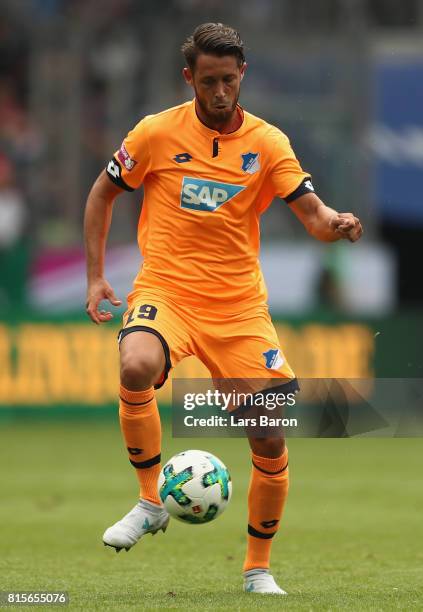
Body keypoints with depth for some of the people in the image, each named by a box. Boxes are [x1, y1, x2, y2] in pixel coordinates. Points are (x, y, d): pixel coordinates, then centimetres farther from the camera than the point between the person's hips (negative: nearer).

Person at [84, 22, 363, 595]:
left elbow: (312, 214, -6)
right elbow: (102, 194, 11)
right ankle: (151, 502, -14)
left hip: (240, 306, 2)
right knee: (137, 368, -35)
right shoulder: (157, 133, -2)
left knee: (271, 443, -3)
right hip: (165, 291, -2)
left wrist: (337, 224, -30)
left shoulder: (267, 142, 0)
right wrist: (95, 277, 5)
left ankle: (259, 570, 18)